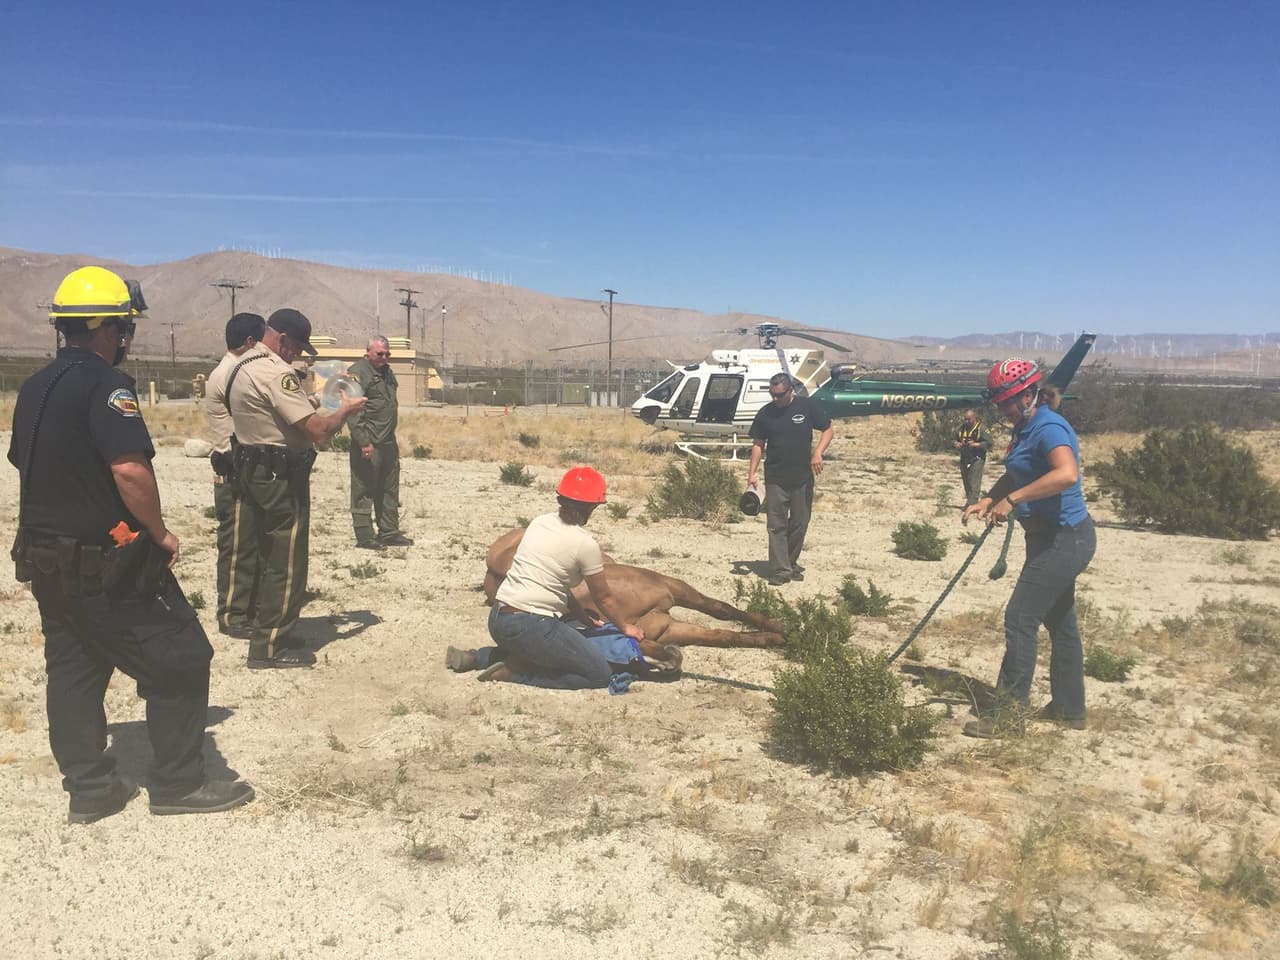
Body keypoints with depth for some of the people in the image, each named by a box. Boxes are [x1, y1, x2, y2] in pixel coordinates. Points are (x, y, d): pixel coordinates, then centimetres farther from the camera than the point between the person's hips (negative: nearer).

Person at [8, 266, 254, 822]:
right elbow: (130, 469, -28)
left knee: (71, 670, 13)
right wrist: (159, 533, -15)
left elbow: (26, 464, 17)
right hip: (107, 561, -9)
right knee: (179, 660, 1)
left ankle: (90, 790, 20)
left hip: (46, 558, 9)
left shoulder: (35, 388, 11)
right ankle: (178, 784, 8)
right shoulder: (103, 384, -18)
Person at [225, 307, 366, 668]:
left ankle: (271, 633, 28)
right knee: (286, 562, -1)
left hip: (254, 470, 10)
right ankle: (271, 646, 5)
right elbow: (318, 430, -24)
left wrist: (309, 404, 10)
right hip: (282, 477, -10)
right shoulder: (276, 373, -20)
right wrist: (346, 409, -6)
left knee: (271, 557, 18)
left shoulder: (242, 366, 12)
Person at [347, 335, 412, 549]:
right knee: (364, 491, -2)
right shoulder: (358, 372, -11)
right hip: (369, 443, -9)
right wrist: (364, 442, -22)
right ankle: (364, 537, 3)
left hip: (388, 442, 9)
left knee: (389, 490, 14)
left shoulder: (387, 371, 17)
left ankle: (389, 532, 23)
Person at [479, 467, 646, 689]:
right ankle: (516, 672, -8)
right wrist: (624, 627, 23)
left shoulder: (540, 522, 11)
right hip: (531, 626, -8)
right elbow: (603, 598, 5)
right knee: (601, 674, -1)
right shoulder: (585, 544, -9)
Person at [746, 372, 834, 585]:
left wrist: (818, 453, -14)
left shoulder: (807, 406, -3)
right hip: (775, 479, 0)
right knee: (777, 526, -4)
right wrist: (752, 472, -4)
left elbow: (828, 430, 3)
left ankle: (791, 564, 25)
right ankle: (780, 570, -2)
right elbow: (758, 444, 5)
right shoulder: (766, 413, 0)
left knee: (799, 524, 10)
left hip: (803, 478, 0)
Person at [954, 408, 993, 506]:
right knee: (966, 482, 13)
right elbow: (955, 439, 22)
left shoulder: (981, 428, -8)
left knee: (974, 483, -12)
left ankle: (971, 504, -16)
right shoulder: (962, 428, 9)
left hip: (977, 459, -6)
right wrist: (956, 444, 0)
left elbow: (989, 443, -13)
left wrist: (975, 444, -22)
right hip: (964, 459, 6)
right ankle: (969, 500, 24)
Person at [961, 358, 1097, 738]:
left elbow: (1067, 474, -39)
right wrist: (988, 501, 4)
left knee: (1020, 619, -8)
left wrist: (1013, 499, -35)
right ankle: (1069, 707, 28)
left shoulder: (1049, 428, -21)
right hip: (1055, 538, 10)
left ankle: (1008, 714, -1)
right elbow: (1015, 475, 21)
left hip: (1064, 539, -10)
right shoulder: (1025, 428, 9)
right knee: (1060, 621, 17)